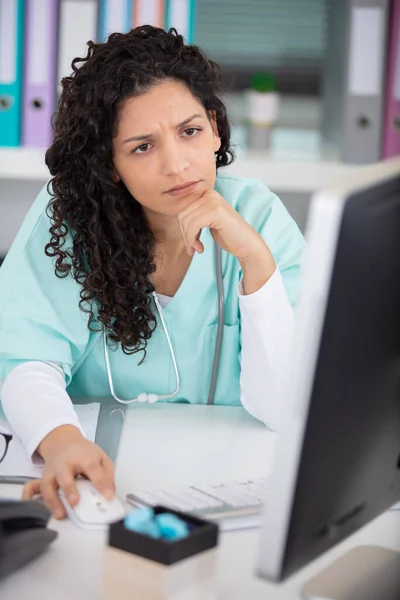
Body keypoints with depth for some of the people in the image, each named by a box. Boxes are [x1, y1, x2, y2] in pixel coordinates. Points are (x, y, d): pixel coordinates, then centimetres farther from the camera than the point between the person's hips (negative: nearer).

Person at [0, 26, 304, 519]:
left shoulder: (259, 216, -8)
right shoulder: (67, 213, -8)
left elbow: (282, 410, -13)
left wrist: (255, 256, -23)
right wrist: (62, 441, -37)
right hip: (99, 474, 1)